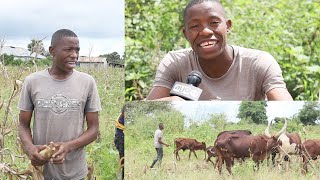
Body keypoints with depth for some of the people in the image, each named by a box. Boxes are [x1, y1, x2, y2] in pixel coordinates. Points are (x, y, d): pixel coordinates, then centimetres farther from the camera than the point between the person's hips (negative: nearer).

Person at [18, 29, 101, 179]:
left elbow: (94, 128, -2)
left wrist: (68, 146, -19)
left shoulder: (87, 82, -5)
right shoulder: (32, 81, -3)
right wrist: (30, 148, -17)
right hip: (40, 168, 0)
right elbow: (23, 125, 3)